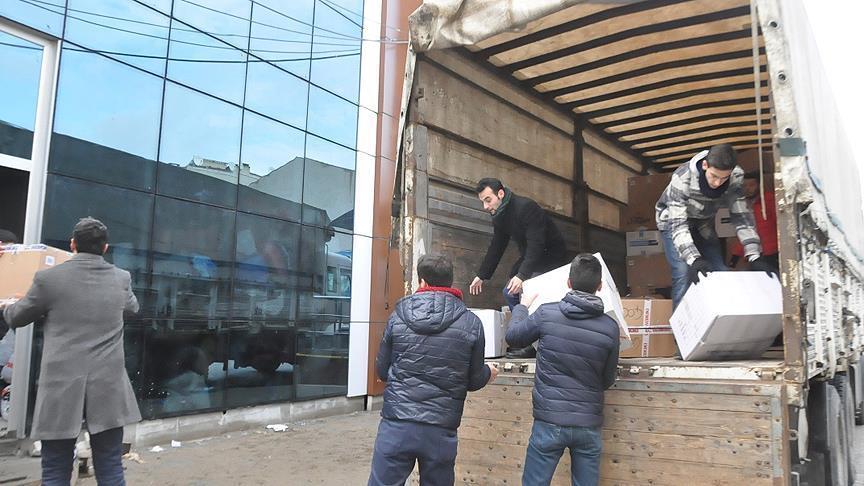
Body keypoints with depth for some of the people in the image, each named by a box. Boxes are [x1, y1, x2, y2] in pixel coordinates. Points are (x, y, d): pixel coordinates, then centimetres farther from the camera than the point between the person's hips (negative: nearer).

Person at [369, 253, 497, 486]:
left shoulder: (398, 316, -1)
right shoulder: (471, 323, -2)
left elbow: (382, 371, 8)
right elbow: (474, 381, 5)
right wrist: (488, 373, 28)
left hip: (396, 425, 0)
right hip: (441, 431, 0)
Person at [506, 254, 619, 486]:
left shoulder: (546, 314, -9)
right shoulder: (610, 327, -5)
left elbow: (512, 336, 9)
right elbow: (607, 380, 7)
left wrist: (522, 307, 26)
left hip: (549, 422, -1)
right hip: (589, 425, 2)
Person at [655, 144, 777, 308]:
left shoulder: (736, 177, -23)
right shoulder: (682, 179, -35)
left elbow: (742, 216, -19)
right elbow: (678, 224, -38)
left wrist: (755, 256, -30)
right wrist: (694, 259, -51)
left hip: (703, 222, 4)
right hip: (673, 219, -4)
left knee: (720, 272, -7)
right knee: (683, 273, -21)